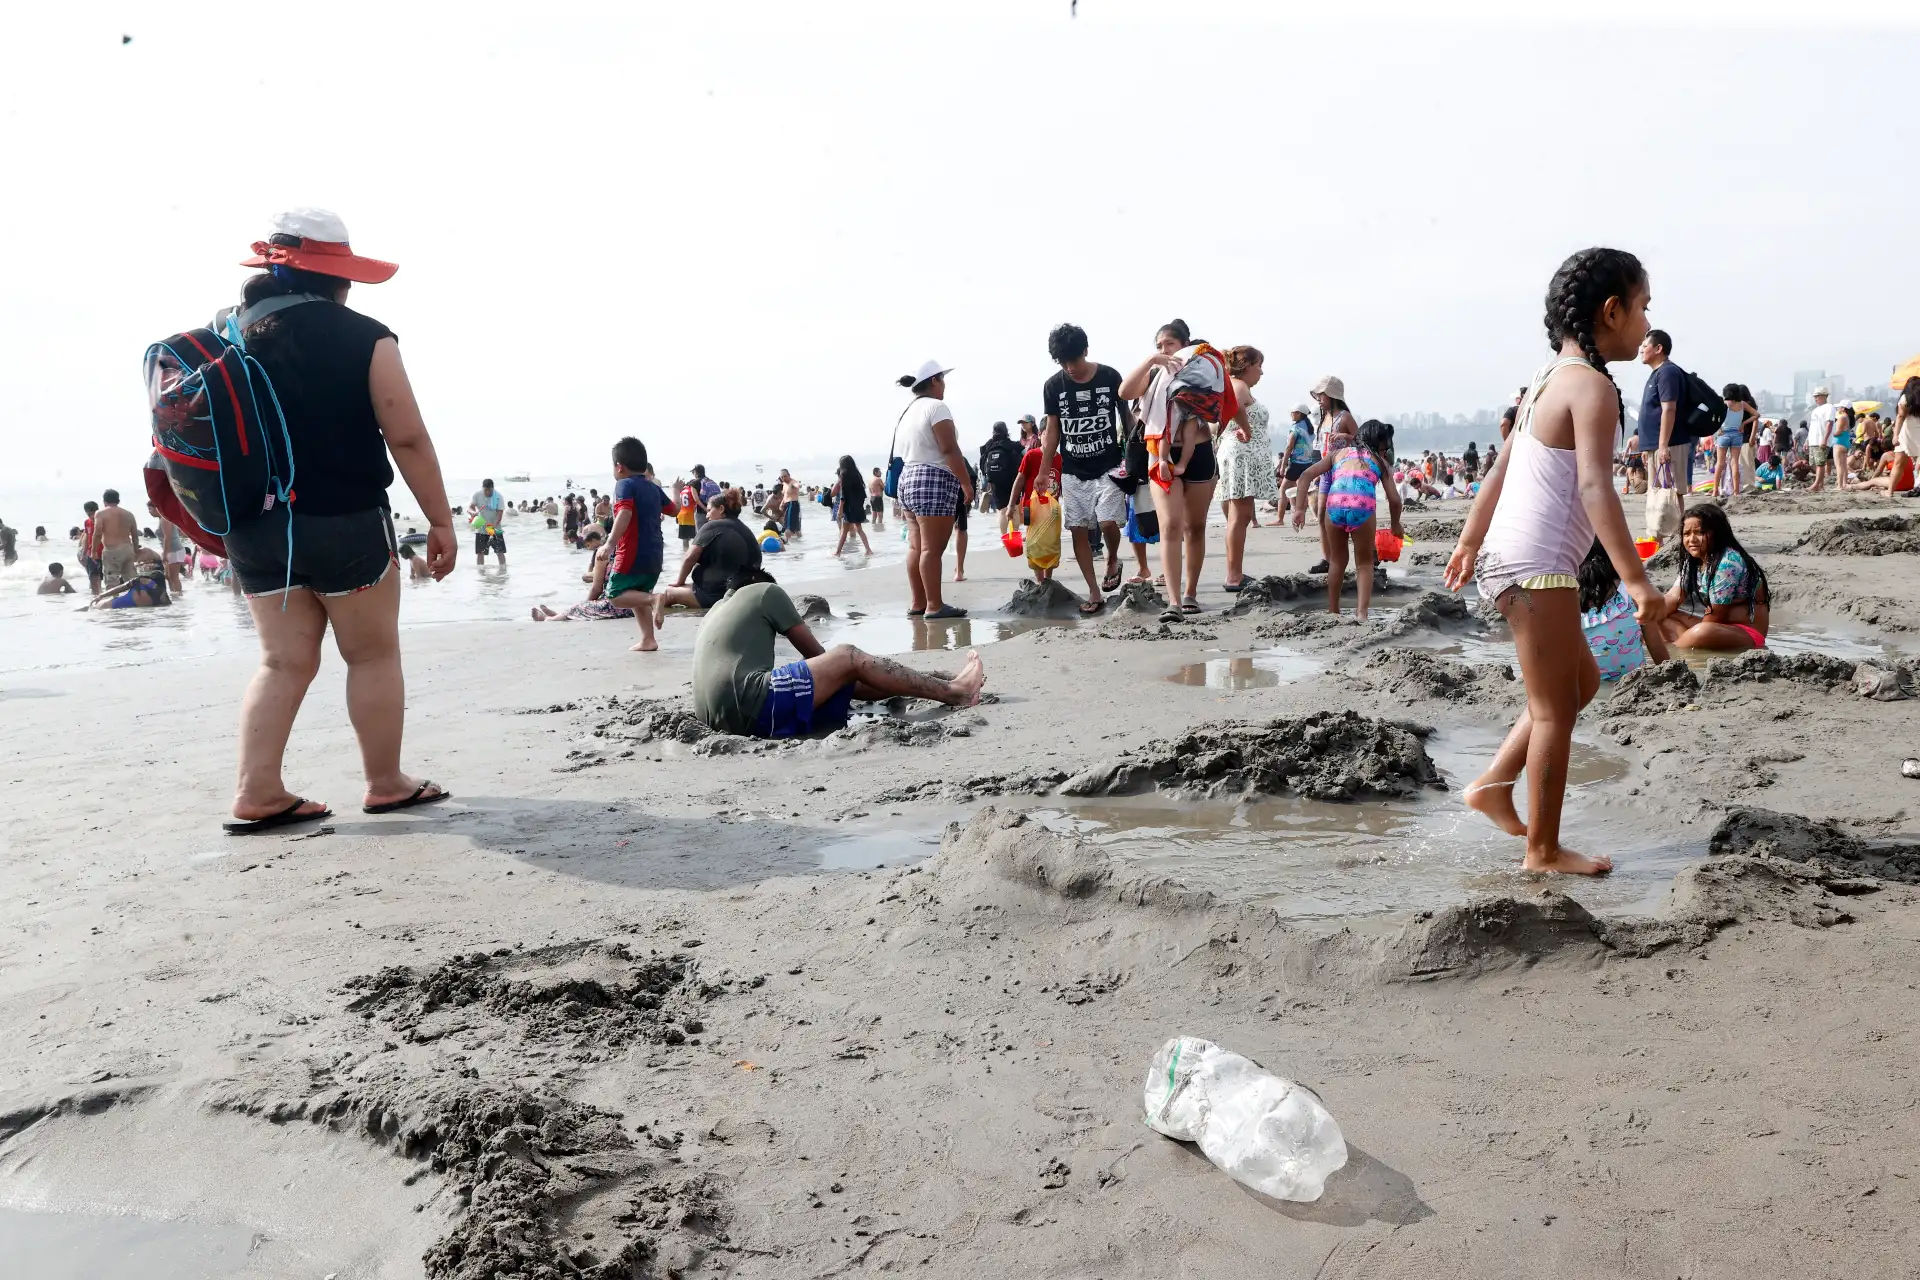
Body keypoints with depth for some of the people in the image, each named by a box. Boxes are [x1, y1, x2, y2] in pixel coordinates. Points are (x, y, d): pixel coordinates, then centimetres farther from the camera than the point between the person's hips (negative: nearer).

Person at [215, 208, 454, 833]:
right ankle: (386, 783, 16)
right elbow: (407, 439, -11)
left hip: (255, 525, 5)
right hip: (343, 523, -5)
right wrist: (440, 519, -4)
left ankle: (256, 793, 5)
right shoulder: (361, 337, -8)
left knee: (284, 661, 11)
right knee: (373, 655, 8)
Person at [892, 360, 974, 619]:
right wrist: (966, 482, -13)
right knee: (932, 548, -9)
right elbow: (949, 450, -17)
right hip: (934, 482, -9)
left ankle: (917, 603, 11)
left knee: (916, 546, 9)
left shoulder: (907, 411, 17)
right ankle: (934, 606, -9)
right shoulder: (936, 407, -10)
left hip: (908, 479, 9)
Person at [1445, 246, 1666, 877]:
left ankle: (1493, 783, 22)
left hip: (1509, 559, 10)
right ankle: (1543, 850, 9)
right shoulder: (1593, 386, -13)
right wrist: (1636, 579, -25)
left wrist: (1469, 544, 27)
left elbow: (1500, 471, 20)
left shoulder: (1548, 380, 16)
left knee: (1581, 681, 22)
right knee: (1555, 709, 0)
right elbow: (1594, 488, -24)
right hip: (1539, 567, -10)